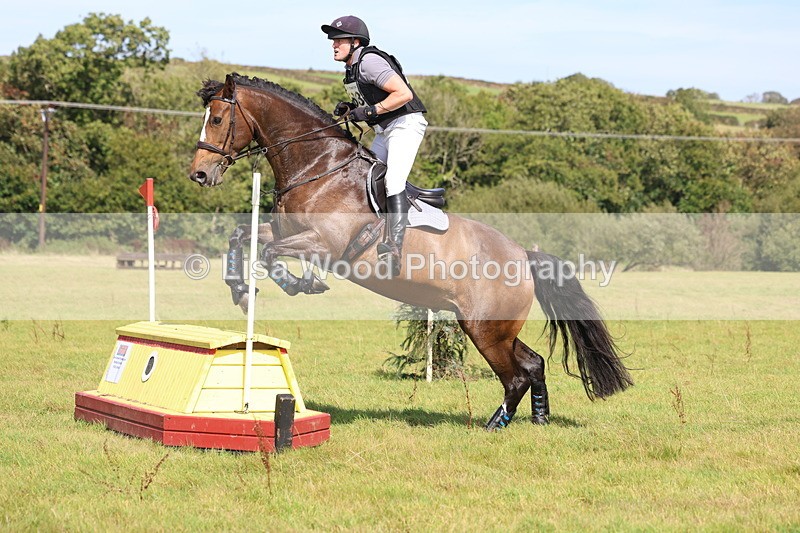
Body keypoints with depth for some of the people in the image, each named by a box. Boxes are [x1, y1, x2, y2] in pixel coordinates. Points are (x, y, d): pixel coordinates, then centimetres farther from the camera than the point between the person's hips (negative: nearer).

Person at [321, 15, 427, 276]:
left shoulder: (369, 61, -18)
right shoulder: (351, 68, 11)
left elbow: (404, 93, -25)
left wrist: (370, 111, -23)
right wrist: (350, 107, 5)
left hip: (406, 124, -11)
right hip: (384, 130, 11)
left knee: (393, 180, -23)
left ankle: (395, 247, -33)